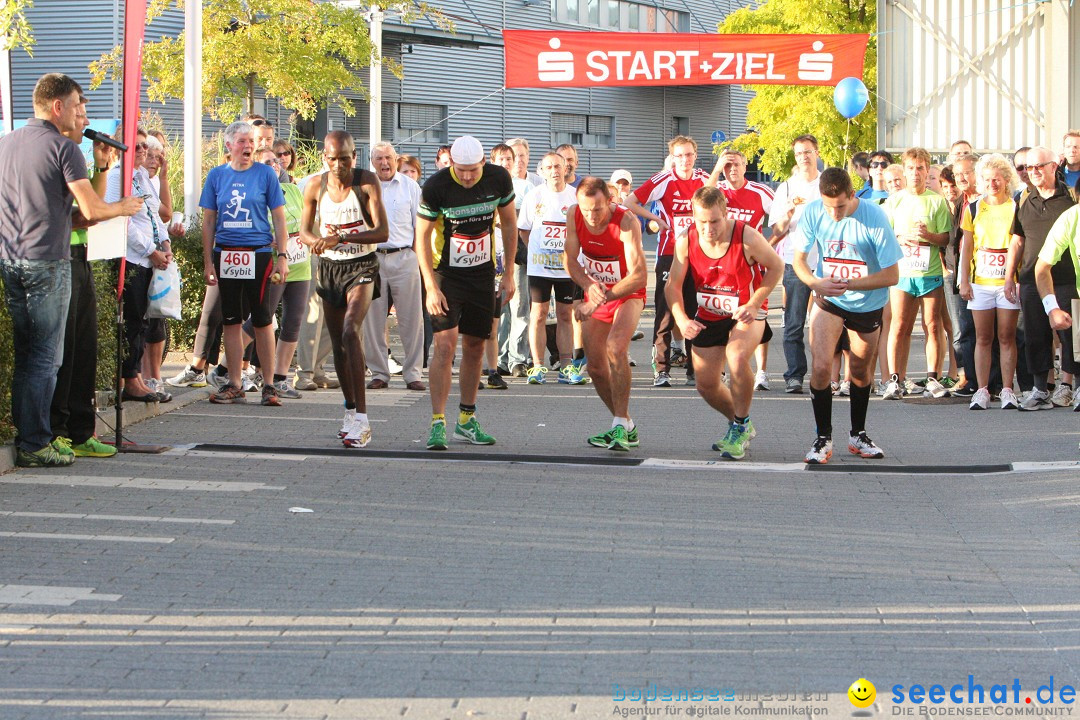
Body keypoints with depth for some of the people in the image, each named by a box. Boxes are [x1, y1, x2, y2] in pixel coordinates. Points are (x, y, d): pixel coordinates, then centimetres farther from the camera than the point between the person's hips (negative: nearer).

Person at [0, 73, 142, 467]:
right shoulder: (63, 148, -9)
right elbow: (91, 209, -13)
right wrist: (124, 208, 6)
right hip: (48, 262, -7)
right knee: (44, 358, -3)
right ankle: (33, 445, -4)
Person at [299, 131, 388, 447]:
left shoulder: (367, 182, -12)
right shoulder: (315, 187, -2)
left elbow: (382, 232, -18)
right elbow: (304, 231, 9)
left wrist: (342, 238, -30)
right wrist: (319, 242, -15)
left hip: (362, 266, -5)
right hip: (329, 267, 5)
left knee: (351, 331, -24)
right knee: (337, 342, 10)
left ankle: (361, 419, -27)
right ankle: (351, 410, 27)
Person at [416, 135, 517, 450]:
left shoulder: (498, 179, -9)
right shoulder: (435, 187, -18)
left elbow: (509, 223, 5)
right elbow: (422, 237, -11)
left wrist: (509, 273, 5)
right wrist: (431, 287, -17)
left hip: (483, 272, 4)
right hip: (445, 273, -3)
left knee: (475, 347, 8)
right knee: (445, 344, -15)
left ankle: (467, 421, 20)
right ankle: (438, 424, -14)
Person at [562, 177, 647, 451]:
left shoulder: (627, 222, -28)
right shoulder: (574, 215, -14)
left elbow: (639, 276, -31)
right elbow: (570, 258, -5)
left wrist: (600, 300, -37)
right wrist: (588, 286, -25)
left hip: (628, 293, -6)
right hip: (595, 292, 6)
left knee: (615, 349, -28)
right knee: (595, 365, 5)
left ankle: (620, 426, -24)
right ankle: (626, 427, 21)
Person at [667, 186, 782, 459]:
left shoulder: (747, 237, -25)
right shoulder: (686, 241, -16)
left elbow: (776, 267, -8)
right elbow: (673, 285, -7)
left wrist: (754, 304, -17)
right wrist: (682, 319, -24)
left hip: (745, 313, -4)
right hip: (708, 316, 4)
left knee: (737, 357, -33)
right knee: (707, 385, 5)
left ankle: (741, 426, -10)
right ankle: (740, 426, 36)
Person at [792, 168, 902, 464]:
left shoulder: (874, 218, -25)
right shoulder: (813, 212, -17)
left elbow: (891, 275, -20)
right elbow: (799, 259, -4)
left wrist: (847, 284, -29)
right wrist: (815, 283, -25)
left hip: (868, 304, -1)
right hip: (827, 300, 1)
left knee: (861, 370, 14)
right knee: (821, 366, -15)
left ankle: (858, 435, 34)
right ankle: (823, 438, 0)